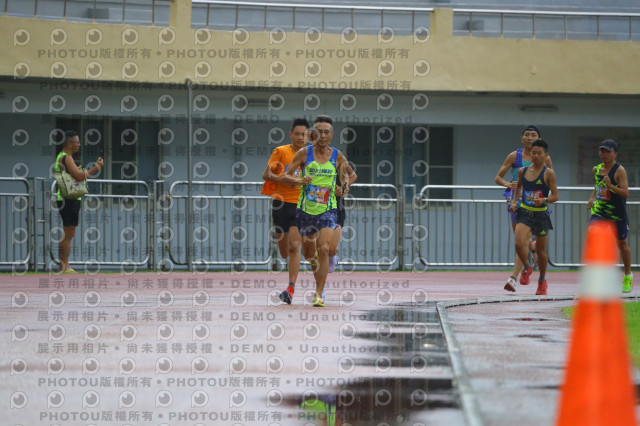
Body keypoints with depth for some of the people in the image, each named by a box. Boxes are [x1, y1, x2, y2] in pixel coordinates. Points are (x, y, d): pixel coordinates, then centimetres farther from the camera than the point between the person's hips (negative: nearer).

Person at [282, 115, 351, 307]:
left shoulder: (337, 156, -1)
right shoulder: (304, 153, -4)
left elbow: (345, 175, 13)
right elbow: (286, 176, -4)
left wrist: (345, 185, -10)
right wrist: (299, 180, -25)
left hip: (328, 210, -1)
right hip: (305, 210, 1)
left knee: (323, 249, -19)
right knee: (308, 254, 12)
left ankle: (319, 294, -15)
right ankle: (315, 262, 50)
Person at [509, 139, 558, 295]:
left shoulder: (548, 173, -8)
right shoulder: (523, 171, 4)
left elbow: (555, 196, -9)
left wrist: (544, 200, -27)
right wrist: (514, 201, 13)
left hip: (541, 214, -2)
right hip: (524, 212, 2)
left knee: (541, 250, 11)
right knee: (519, 244, -20)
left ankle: (542, 280, 32)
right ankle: (527, 268, 10)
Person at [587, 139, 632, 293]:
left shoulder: (619, 170, -12)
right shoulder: (597, 169, 7)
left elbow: (626, 193, -19)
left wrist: (611, 186, -32)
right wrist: (592, 198, 15)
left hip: (617, 212, -4)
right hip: (599, 211, 4)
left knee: (622, 244, 11)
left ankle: (628, 277, 30)